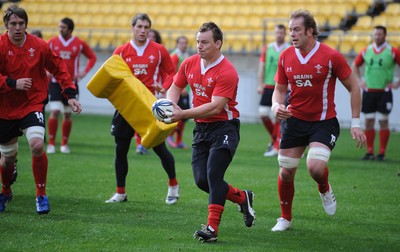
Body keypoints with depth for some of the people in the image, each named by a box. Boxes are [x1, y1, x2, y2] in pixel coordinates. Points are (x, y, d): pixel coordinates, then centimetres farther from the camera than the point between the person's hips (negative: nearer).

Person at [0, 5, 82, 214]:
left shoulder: (39, 46, -4)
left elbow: (59, 68, 8)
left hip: (33, 105, 0)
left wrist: (70, 94, 2)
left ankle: (41, 195, -6)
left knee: (37, 145, -24)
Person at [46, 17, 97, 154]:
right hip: (55, 82, -1)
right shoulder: (52, 42, 0)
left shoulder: (80, 44, -1)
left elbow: (92, 57, 10)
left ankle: (64, 144, 18)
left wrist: (84, 72, -2)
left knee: (67, 114, 6)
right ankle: (51, 143, -6)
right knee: (55, 111, -14)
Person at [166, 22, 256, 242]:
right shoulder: (189, 63, 2)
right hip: (201, 128, 7)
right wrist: (172, 105, -9)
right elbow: (175, 87, 14)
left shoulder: (227, 72, -19)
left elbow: (215, 107, -25)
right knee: (202, 180, -1)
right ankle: (242, 198, 24)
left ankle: (212, 228, -13)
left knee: (213, 175, -19)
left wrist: (183, 114, -28)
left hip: (224, 127, -7)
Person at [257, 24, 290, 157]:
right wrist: (260, 85, 1)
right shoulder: (267, 49, 9)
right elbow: (261, 67, 9)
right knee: (263, 113, -3)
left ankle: (276, 147, -3)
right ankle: (274, 138, 21)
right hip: (268, 86, 3)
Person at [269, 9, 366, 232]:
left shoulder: (331, 56, -13)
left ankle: (325, 190, 13)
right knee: (286, 172, 3)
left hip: (323, 122, -4)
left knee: (316, 167, -24)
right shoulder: (285, 57, -1)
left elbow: (353, 87, -5)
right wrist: (276, 105, -14)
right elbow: (279, 89, 10)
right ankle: (285, 218, 25)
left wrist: (355, 124, -7)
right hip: (294, 120, 4)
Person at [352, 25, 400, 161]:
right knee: (368, 121, 2)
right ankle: (370, 151, 8)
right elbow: (355, 65, 21)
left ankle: (382, 152, 3)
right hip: (368, 91, 3)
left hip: (384, 92, -3)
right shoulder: (366, 51, 6)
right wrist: (360, 80, 11)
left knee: (383, 121, -2)